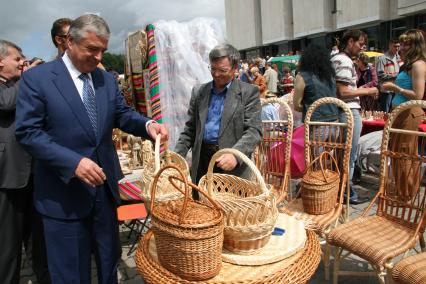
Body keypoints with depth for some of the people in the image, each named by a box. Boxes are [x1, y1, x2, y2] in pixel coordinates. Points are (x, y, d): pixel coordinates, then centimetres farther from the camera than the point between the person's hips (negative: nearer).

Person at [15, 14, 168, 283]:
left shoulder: (107, 79, 6)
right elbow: (27, 132, -14)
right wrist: (73, 162, -26)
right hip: (64, 193, -5)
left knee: (109, 262, 22)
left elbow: (122, 114, 9)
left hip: (104, 186, 5)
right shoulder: (36, 78, -9)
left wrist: (147, 124, -15)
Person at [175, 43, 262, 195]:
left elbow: (254, 130, -9)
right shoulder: (198, 91, 12)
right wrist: (176, 156, 3)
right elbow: (190, 129, 15)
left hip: (233, 166, -3)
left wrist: (235, 154, -25)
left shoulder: (249, 92, -1)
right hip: (201, 162, 4)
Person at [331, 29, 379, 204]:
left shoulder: (336, 59, 16)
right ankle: (347, 193, 9)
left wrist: (363, 89, 16)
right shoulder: (345, 61, -15)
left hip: (340, 111, 10)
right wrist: (367, 91, -11)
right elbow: (344, 92, -22)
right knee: (349, 156, -1)